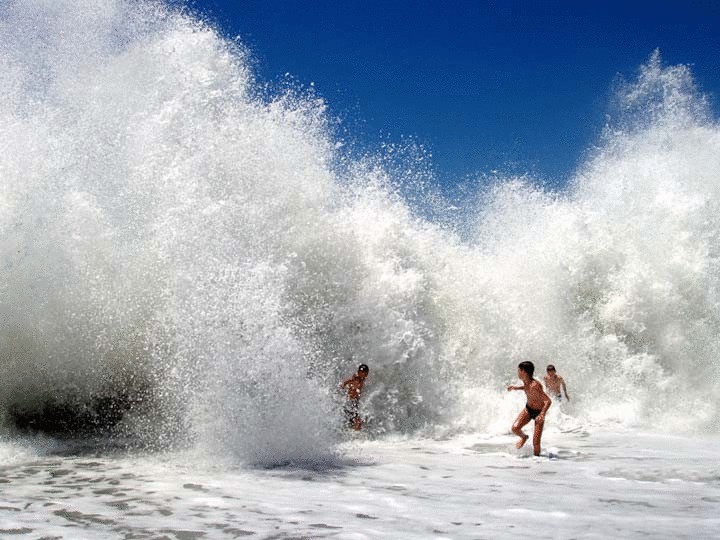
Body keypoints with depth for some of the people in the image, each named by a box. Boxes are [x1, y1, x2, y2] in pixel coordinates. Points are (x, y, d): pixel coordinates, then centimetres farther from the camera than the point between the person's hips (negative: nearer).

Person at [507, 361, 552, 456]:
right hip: (528, 409, 6)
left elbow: (548, 401, -38)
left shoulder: (534, 386, -34)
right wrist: (515, 388, 9)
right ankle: (524, 437, 20)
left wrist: (542, 414, -51)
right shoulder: (525, 382, -10)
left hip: (538, 412, -6)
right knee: (515, 428, -12)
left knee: (536, 442, -9)